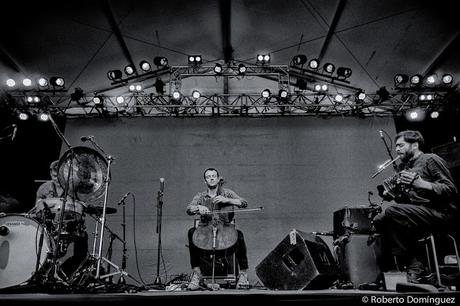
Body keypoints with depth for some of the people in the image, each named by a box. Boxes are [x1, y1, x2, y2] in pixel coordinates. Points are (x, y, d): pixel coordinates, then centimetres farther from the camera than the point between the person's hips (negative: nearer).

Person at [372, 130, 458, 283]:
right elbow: (401, 200, 22)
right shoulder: (402, 167, 21)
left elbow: (451, 190, -12)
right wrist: (389, 195, 0)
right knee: (378, 220, -12)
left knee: (392, 211, -30)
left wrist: (421, 184, -25)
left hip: (440, 212, -8)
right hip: (415, 212, 8)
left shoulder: (430, 159, -1)